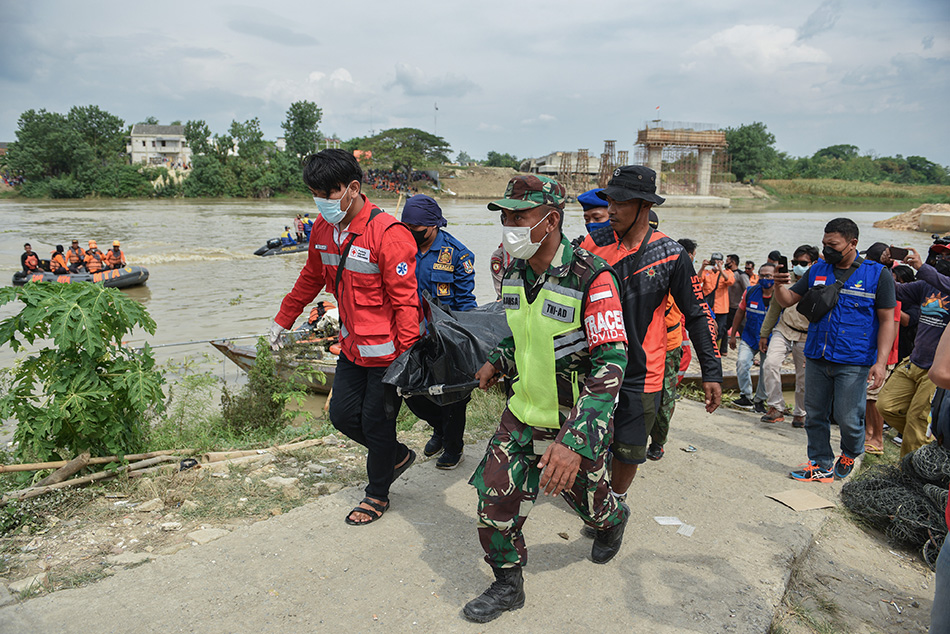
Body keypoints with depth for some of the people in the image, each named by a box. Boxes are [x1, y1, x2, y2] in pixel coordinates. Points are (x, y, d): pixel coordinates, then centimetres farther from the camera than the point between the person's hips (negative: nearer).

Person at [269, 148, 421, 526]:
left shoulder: (387, 233, -21)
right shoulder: (323, 229, 3)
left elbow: (405, 300, -21)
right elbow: (311, 279, 20)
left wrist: (408, 355, -24)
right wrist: (283, 320, 27)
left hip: (386, 352, -7)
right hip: (352, 348, 8)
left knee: (376, 424, 6)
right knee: (343, 415, 12)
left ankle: (377, 494, 30)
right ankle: (397, 456, 37)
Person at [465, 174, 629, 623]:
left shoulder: (591, 278, -25)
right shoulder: (515, 273, -2)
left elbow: (611, 363, -28)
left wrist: (575, 441, -37)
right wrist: (498, 362, -1)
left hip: (575, 423, -5)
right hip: (523, 413, 5)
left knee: (587, 501, 18)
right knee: (495, 500, 2)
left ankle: (614, 520, 56)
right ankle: (507, 586, 27)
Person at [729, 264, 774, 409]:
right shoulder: (750, 291, -6)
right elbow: (740, 312, 6)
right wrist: (733, 335, 9)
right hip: (750, 337, 1)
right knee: (742, 362, -17)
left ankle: (759, 400, 25)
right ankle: (747, 397, -4)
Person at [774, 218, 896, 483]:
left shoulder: (878, 274, -2)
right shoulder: (817, 270, 9)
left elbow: (887, 321, -3)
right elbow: (788, 300, 11)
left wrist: (881, 362, -11)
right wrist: (779, 285, -13)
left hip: (853, 362, -4)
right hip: (816, 358, 4)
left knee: (848, 418, -1)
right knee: (815, 414, 9)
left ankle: (850, 454, 29)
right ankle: (821, 464, 24)